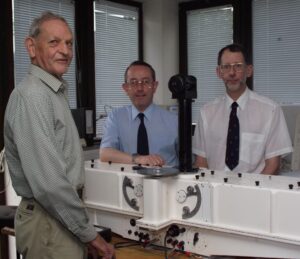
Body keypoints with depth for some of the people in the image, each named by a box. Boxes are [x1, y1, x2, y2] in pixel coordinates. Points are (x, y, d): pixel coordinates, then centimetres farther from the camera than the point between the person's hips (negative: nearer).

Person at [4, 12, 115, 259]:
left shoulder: (55, 92, 13)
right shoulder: (32, 95, -19)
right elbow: (48, 182, -26)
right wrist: (89, 233, -17)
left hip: (59, 214, 9)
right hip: (48, 222, -9)